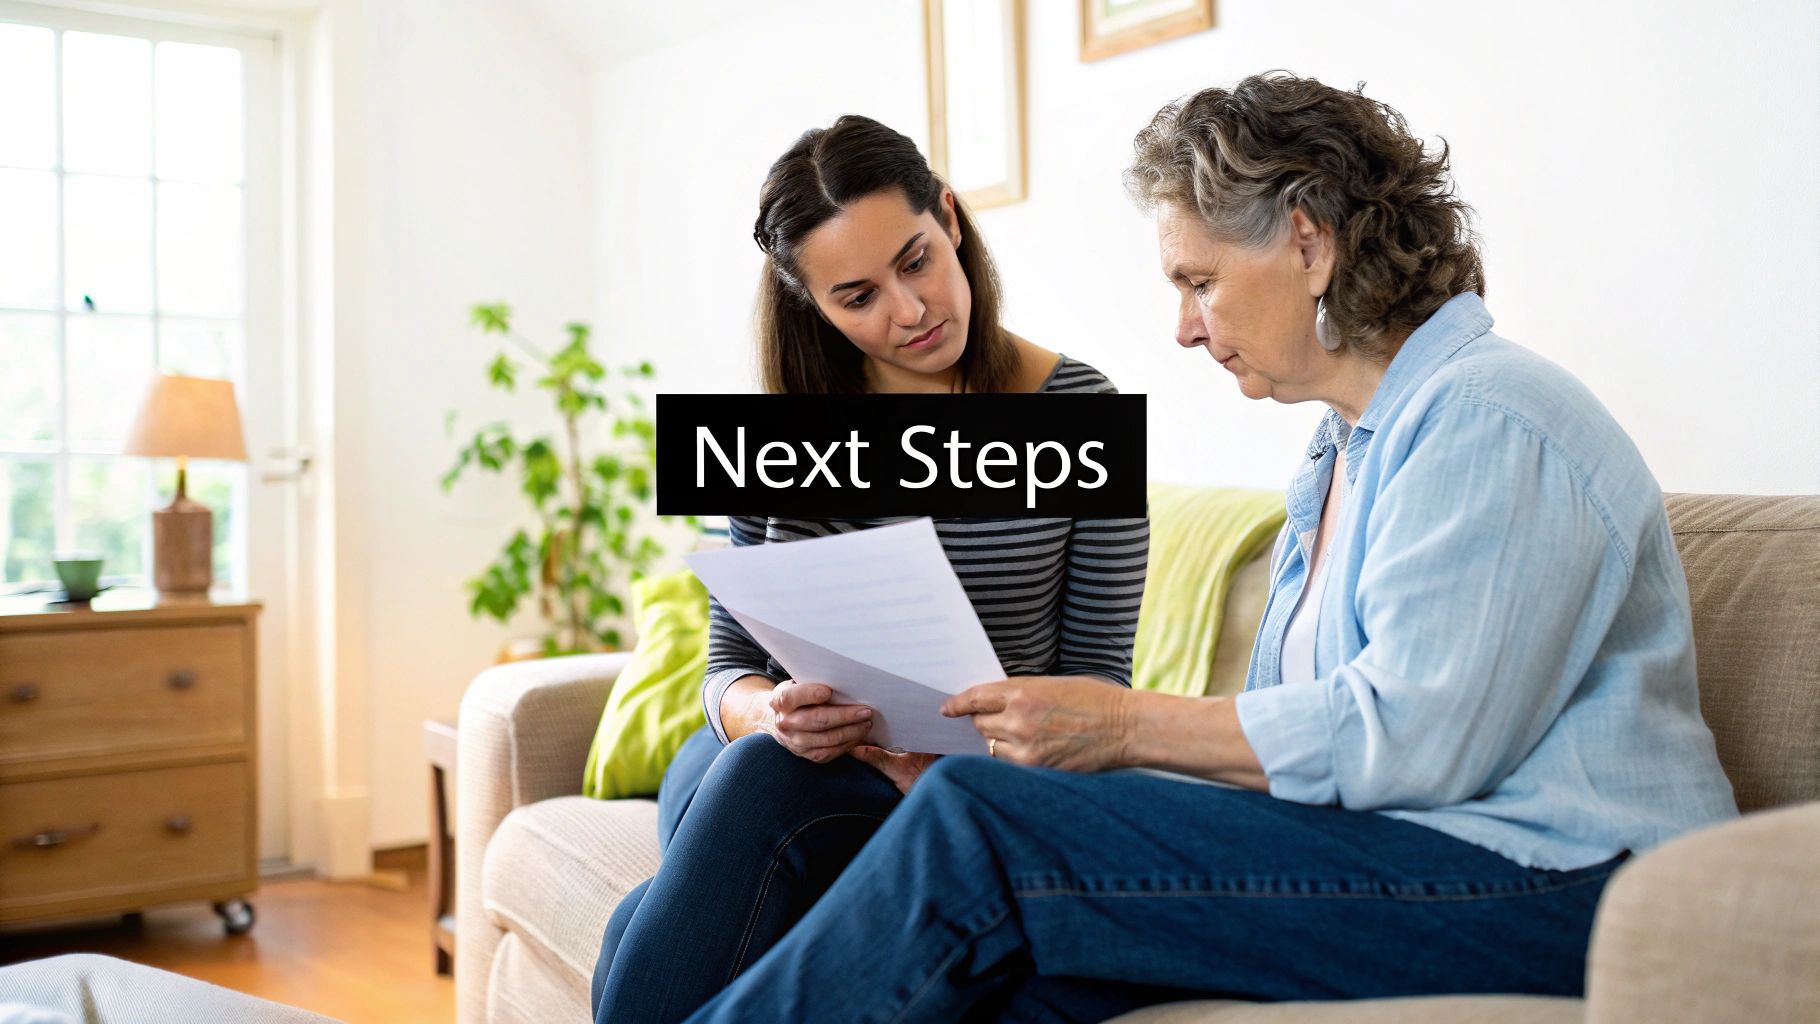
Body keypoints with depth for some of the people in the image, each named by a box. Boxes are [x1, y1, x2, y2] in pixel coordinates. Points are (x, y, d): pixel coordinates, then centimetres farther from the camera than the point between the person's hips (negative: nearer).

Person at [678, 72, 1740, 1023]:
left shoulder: (1484, 421, -10)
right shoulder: (1347, 448, 22)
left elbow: (1412, 738, -20)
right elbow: (1300, 717, 18)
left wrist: (1128, 725, -12)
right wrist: (1078, 730, 5)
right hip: (1393, 859, 9)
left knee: (983, 826, -19)